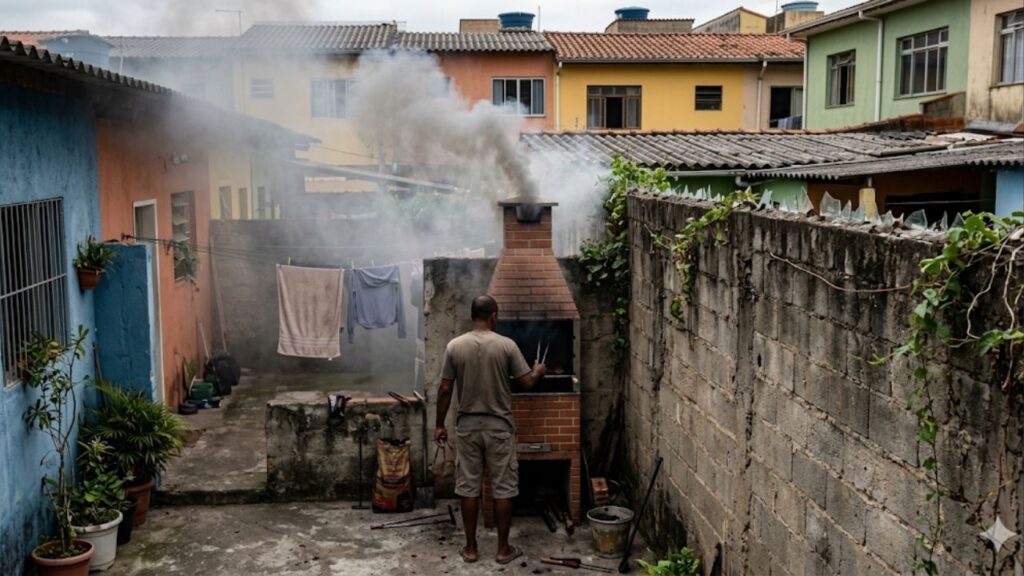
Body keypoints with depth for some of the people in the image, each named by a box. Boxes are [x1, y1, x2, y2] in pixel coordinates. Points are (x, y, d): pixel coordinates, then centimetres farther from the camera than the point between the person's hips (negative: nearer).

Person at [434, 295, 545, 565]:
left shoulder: (454, 346, -3)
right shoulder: (507, 345, -9)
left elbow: (445, 390, -1)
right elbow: (528, 382, -5)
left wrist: (440, 425, 8)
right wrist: (538, 371, 18)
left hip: (467, 426, 2)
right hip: (499, 426, -2)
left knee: (468, 487, 9)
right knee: (503, 488, 7)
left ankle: (470, 548, 15)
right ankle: (503, 548, 13)